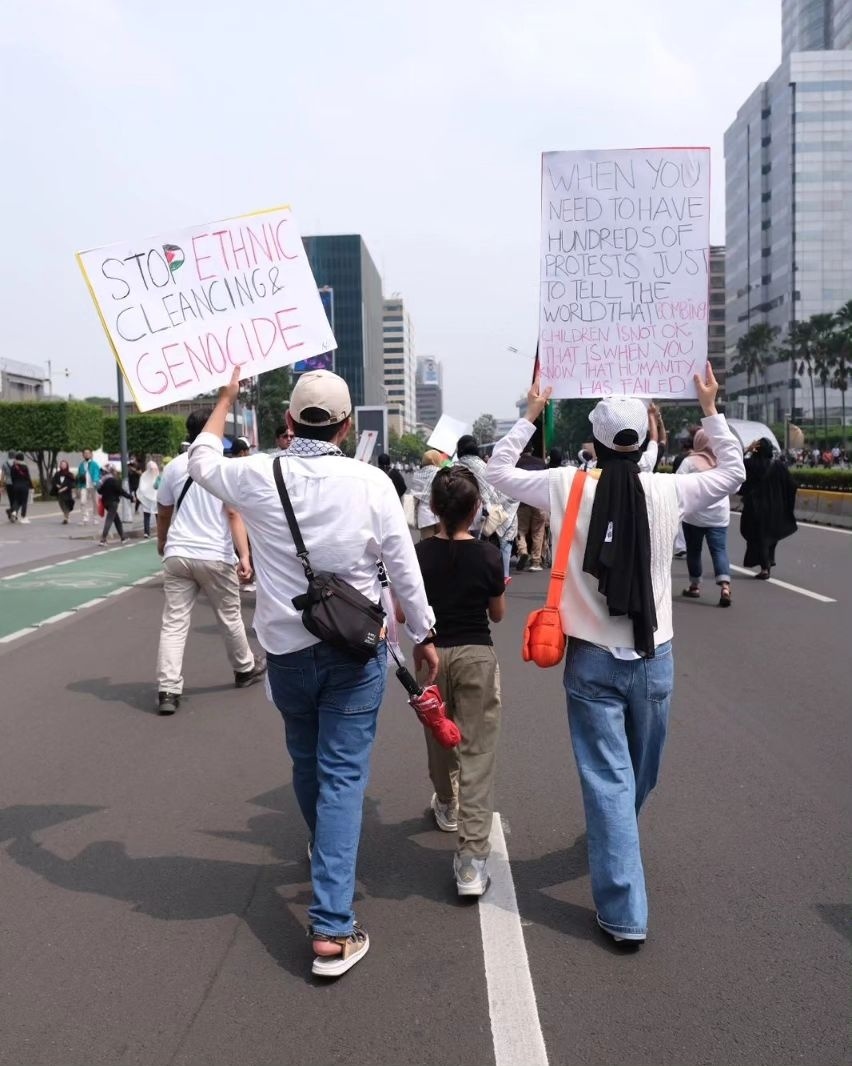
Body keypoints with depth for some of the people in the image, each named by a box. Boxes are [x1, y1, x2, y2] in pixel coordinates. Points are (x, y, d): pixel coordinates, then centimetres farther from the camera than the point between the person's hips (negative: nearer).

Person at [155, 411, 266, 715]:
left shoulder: (174, 466, 9)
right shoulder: (226, 466, -4)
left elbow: (163, 514, 17)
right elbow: (234, 514, -12)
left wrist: (162, 544, 35)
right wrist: (244, 555, -14)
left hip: (177, 555, 3)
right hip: (215, 556, -3)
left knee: (174, 623, 1)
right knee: (230, 618, 15)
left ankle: (167, 691, -5)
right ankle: (246, 669, 35)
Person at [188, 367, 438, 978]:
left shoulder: (259, 477, -7)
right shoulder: (371, 482, -11)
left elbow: (202, 461, 15)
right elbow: (405, 569, -5)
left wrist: (227, 399, 28)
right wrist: (424, 637, 8)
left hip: (286, 648, 2)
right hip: (356, 649, -2)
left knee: (308, 764, 23)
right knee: (343, 775, 1)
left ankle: (328, 860, 49)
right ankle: (332, 927, -1)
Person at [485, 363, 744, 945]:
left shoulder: (568, 487, -9)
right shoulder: (668, 491, -6)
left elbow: (499, 470, 6)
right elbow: (733, 472, 13)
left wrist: (530, 416, 13)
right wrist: (711, 411, 18)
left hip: (592, 661, -2)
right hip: (653, 660, 2)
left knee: (608, 782, 4)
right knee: (639, 778, 23)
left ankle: (624, 913, 5)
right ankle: (615, 848, 49)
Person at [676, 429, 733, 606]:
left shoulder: (690, 461, -7)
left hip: (694, 514, -3)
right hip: (719, 515, 3)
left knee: (693, 550, 13)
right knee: (719, 550, -2)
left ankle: (695, 585, 22)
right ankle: (725, 586, -20)